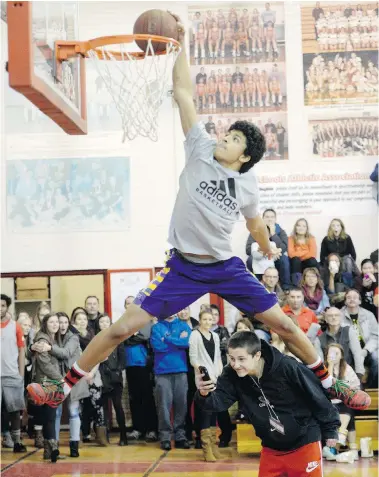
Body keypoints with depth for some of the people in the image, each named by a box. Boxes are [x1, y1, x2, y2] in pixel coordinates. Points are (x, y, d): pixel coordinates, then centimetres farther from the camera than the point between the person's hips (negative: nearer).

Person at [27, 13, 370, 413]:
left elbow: (254, 223, 23)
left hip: (226, 267, 2)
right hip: (183, 266, -2)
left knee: (283, 324, 1)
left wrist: (269, 250, 37)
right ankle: (65, 387, 4)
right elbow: (183, 93, -7)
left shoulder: (248, 184, 2)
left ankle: (329, 386, 20)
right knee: (124, 327, -9)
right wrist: (180, 44, -10)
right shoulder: (201, 150, -4)